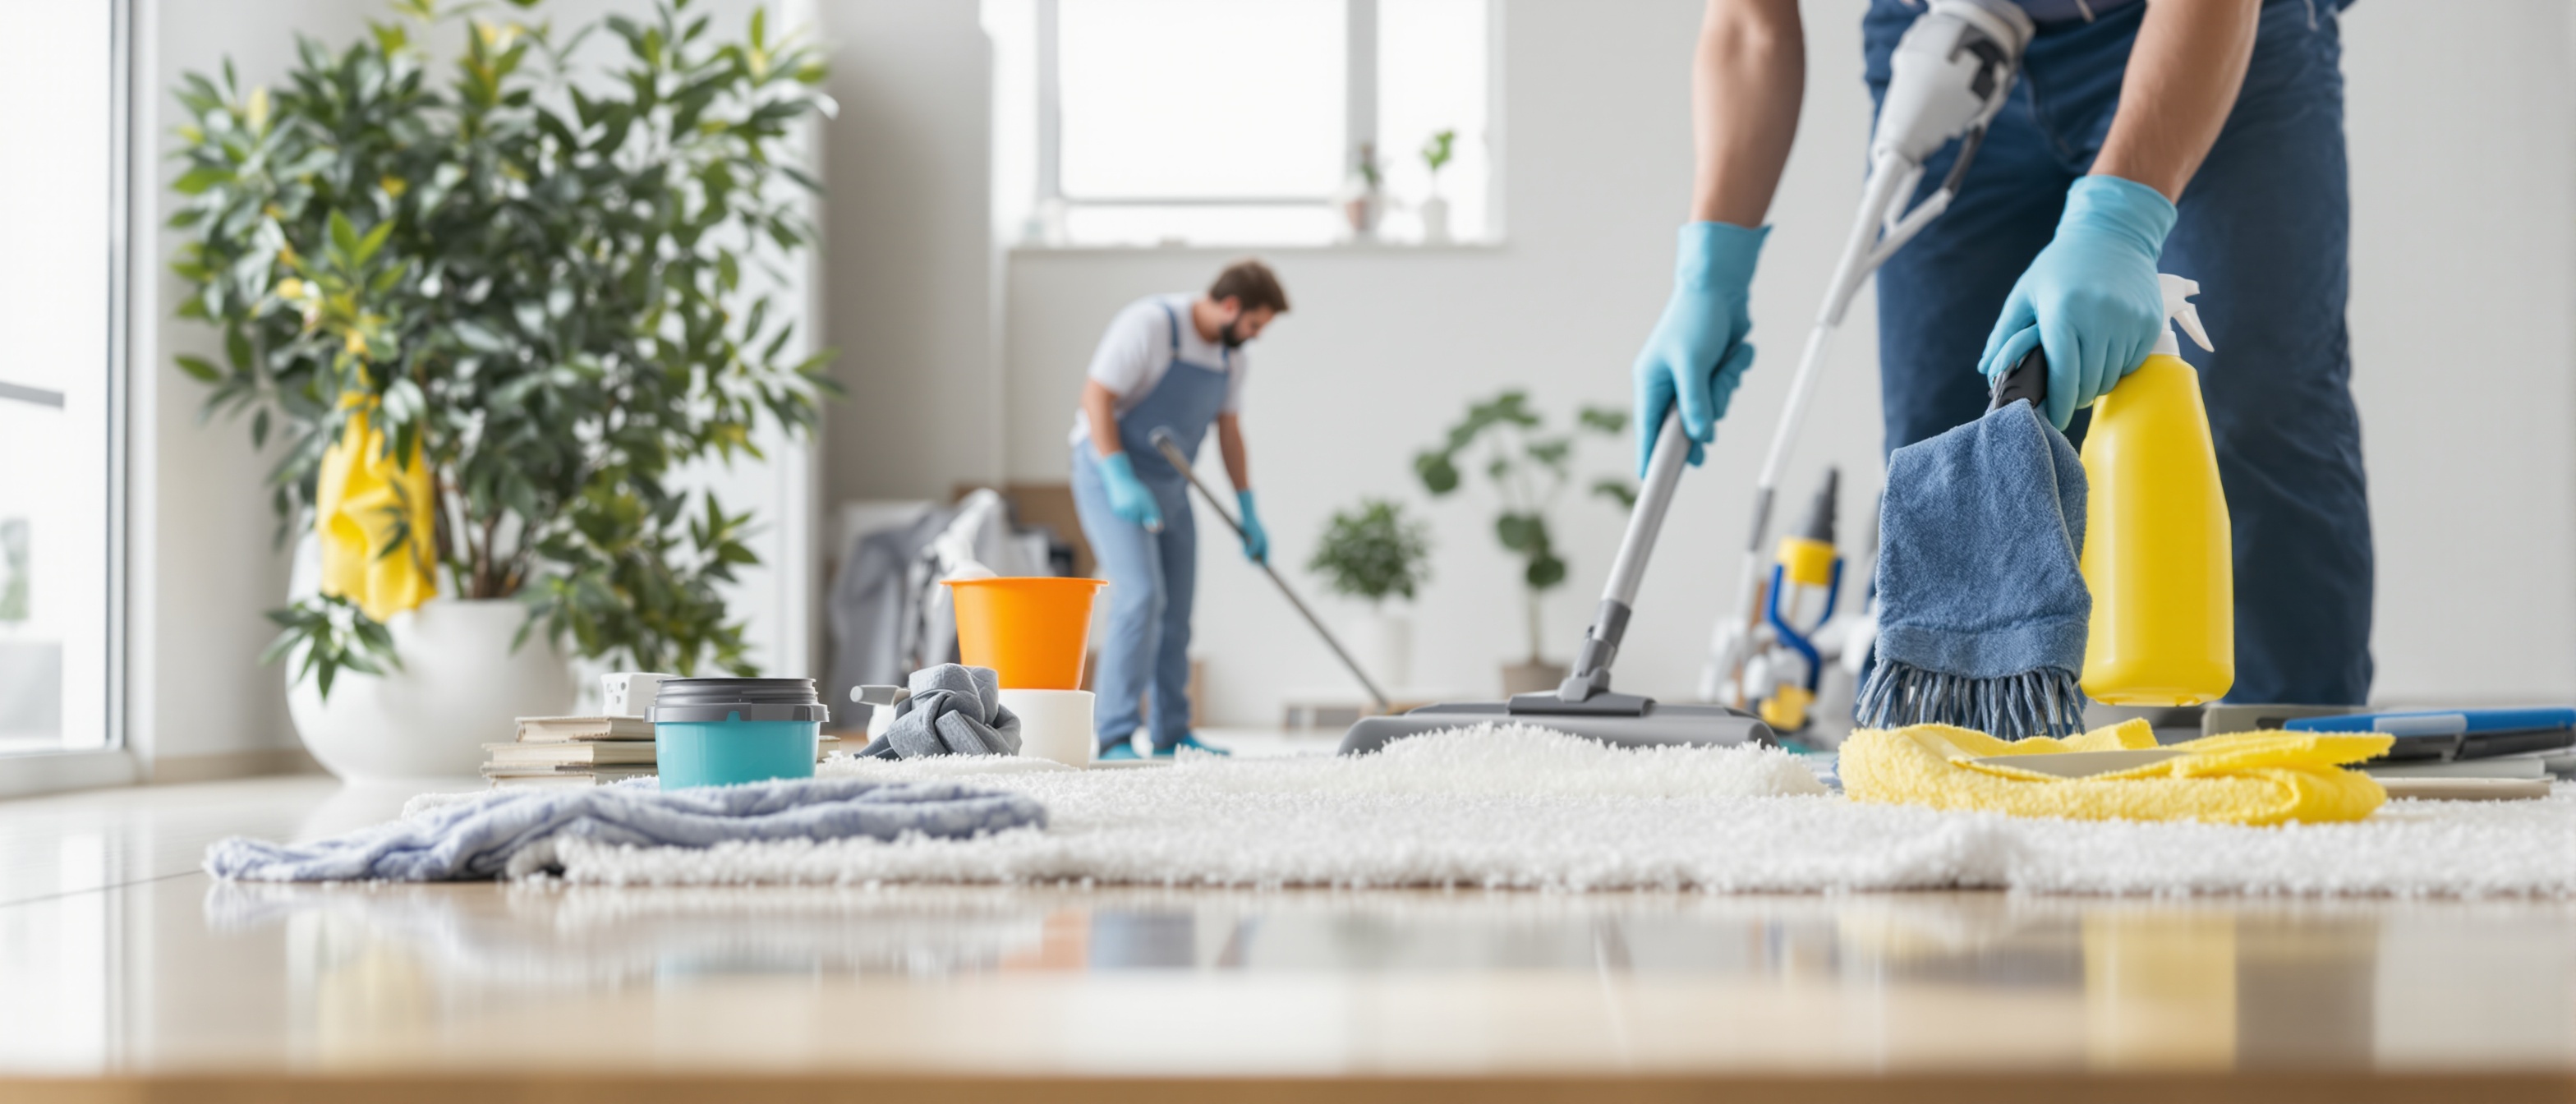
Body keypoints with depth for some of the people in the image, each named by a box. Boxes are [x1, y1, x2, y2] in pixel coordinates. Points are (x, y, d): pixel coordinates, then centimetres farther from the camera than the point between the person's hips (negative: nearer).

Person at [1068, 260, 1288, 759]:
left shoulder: (1229, 354, 6)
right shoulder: (1149, 324, -19)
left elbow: (1230, 433, 13)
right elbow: (1096, 398, -22)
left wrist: (1249, 513, 11)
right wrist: (1122, 482, -29)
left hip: (1167, 486, 8)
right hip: (1111, 475, -8)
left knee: (1175, 610, 9)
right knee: (1141, 598, -20)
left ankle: (1172, 736, 19)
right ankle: (1116, 737, -18)